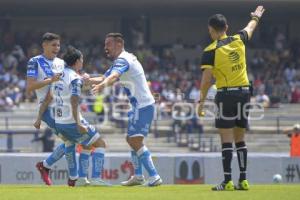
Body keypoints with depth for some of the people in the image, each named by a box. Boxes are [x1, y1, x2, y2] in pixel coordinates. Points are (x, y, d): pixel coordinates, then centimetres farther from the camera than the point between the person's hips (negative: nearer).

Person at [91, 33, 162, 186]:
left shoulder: (122, 60, -16)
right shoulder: (121, 60, 17)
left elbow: (114, 77, -38)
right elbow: (104, 78, 22)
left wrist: (102, 85, -58)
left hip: (143, 106, -11)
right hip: (139, 106, 11)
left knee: (135, 141, -17)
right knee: (132, 140, 18)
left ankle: (154, 176, -22)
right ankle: (138, 176, 25)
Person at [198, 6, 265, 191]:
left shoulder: (210, 51, -8)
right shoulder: (238, 40, 4)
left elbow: (206, 80, -12)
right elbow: (250, 28, 27)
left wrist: (202, 101, -4)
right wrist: (256, 17, 48)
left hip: (226, 94, -5)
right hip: (244, 92, 5)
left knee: (226, 140, -4)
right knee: (240, 139, 12)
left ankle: (228, 181, -9)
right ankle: (243, 180, 11)